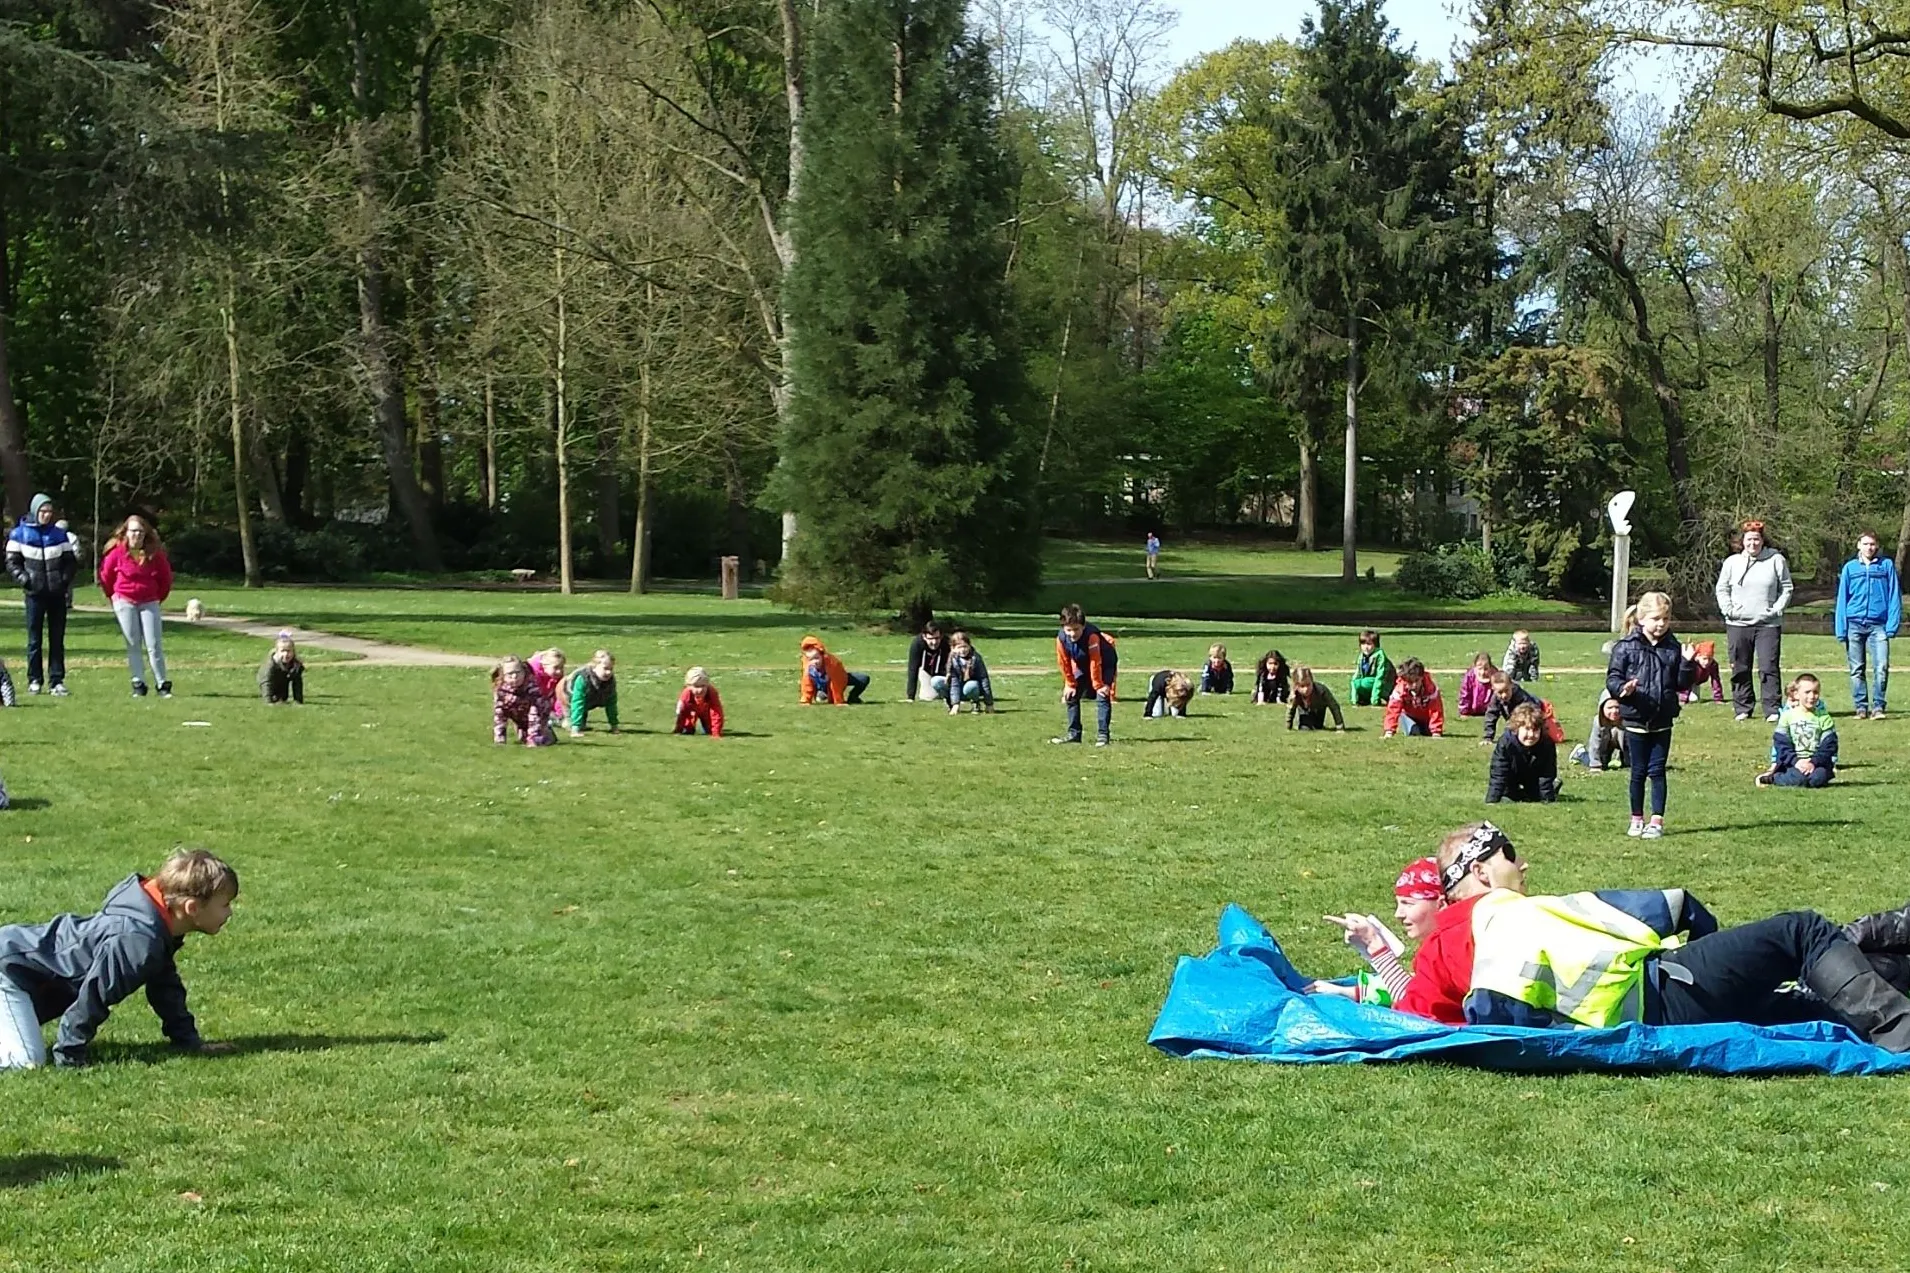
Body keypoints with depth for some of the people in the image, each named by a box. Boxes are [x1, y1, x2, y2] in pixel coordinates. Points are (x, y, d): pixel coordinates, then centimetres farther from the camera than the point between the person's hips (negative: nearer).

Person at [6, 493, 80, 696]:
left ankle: (57, 681, 6)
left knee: (57, 639, 3)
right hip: (35, 594, -2)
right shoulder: (20, 534, 0)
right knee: (35, 639, 1)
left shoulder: (60, 535, 8)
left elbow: (71, 561, 12)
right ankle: (34, 680, 7)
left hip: (57, 594, 2)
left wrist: (65, 579, -3)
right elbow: (12, 562, 2)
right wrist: (24, 579, -12)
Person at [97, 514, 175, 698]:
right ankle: (138, 684, 6)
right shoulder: (117, 552, -7)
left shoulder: (155, 554, -2)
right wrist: (112, 596, 11)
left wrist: (159, 596, 11)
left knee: (154, 645, -4)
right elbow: (105, 576, 6)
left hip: (149, 602, 1)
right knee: (133, 644, 2)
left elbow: (166, 577, 11)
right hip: (125, 603, -1)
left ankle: (162, 684, 0)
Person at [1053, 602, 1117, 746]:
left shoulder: (1092, 635, -41)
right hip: (1082, 664, 6)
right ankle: (1074, 733, 13)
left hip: (1105, 661, -6)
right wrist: (1070, 684, -6)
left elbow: (1095, 663, -32)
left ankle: (1103, 734, -16)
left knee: (1102, 696, -19)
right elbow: (1064, 663, -12)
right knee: (1071, 695, 5)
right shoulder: (1061, 638, -27)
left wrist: (1098, 685, -24)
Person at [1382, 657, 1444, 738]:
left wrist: (1436, 732, -37)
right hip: (1409, 715, -1)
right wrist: (1389, 731, -44)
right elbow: (1393, 709, -36)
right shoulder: (1400, 689, -34)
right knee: (1413, 733, -20)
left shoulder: (1430, 688, -34)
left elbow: (1436, 710, -33)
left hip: (1426, 717, 1)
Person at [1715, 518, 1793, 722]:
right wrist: (1728, 610, -2)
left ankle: (1773, 709, -6)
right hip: (1738, 624, 2)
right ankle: (1743, 708, 13)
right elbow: (1722, 589, 11)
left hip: (1768, 624, -2)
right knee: (1740, 670, 5)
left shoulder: (1776, 560, 2)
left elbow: (1786, 588, 6)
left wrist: (1777, 609, -6)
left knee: (1769, 668, -8)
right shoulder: (1732, 562, 7)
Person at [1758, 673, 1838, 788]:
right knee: (1799, 777, -33)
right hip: (1792, 762, -1)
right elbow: (1781, 743, -1)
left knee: (1819, 777, -32)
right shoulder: (1787, 715, 4)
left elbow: (1828, 746, 0)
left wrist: (1814, 762, -16)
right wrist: (1795, 761, -15)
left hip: (1817, 762, 1)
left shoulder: (1823, 717, 7)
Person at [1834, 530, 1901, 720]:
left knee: (1881, 667, -12)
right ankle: (1861, 707, 11)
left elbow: (1894, 596, 3)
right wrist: (1841, 628, 2)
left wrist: (1893, 624, -5)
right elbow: (1842, 599, 8)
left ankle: (1877, 707, -5)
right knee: (1856, 669, 4)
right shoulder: (1850, 568, 8)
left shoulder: (1887, 565, 5)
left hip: (1878, 625, -2)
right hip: (1854, 624, 2)